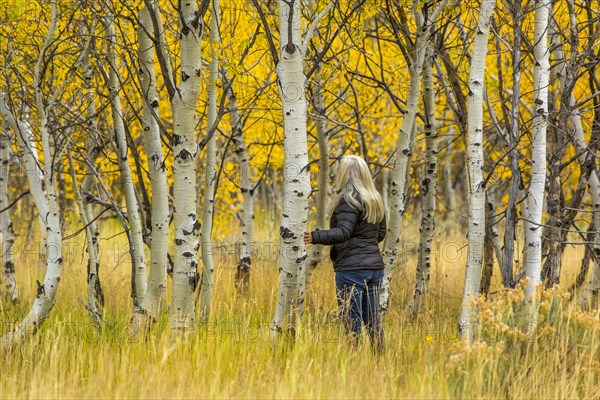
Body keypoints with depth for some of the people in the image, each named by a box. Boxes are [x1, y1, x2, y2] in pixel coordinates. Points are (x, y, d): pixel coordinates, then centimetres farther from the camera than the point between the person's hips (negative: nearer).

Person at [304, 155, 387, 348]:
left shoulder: (349, 200, -12)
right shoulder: (375, 200, 13)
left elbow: (343, 232, -24)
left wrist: (315, 237, -33)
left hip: (352, 268, -8)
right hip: (375, 266, 8)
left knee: (352, 321, -5)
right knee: (372, 319, 12)